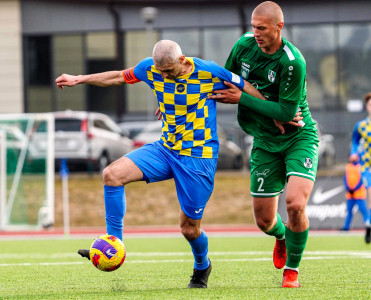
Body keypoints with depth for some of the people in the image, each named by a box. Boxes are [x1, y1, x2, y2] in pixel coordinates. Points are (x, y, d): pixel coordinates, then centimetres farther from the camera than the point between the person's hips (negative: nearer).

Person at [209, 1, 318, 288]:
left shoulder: (292, 62, -24)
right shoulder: (244, 45, -5)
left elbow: (286, 112, -24)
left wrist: (241, 98, -21)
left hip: (299, 137, -5)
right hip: (265, 142, 5)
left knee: (295, 203, -24)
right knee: (264, 220, 4)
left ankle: (291, 270, -1)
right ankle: (282, 237, 43)